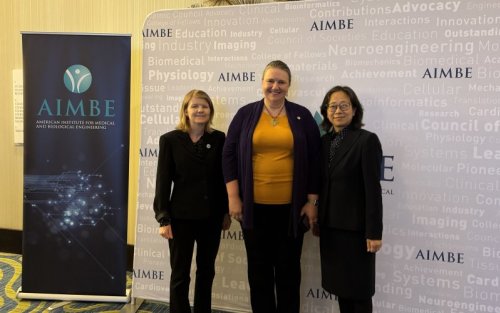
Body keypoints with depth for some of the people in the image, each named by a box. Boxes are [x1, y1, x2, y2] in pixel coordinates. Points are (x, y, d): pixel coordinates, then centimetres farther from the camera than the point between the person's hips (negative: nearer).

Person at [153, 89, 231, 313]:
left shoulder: (219, 139, 1)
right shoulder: (170, 140, -3)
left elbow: (224, 177, 5)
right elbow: (163, 181, -5)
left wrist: (226, 211, 5)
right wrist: (163, 219, -9)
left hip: (211, 216, 2)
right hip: (181, 216, -2)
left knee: (206, 271, 16)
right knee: (180, 274, 7)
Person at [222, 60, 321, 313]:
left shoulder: (302, 116, 3)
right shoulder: (246, 114, 3)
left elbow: (314, 160, 3)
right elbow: (229, 155, 2)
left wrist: (312, 201, -1)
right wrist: (233, 197, -4)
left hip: (291, 207, 0)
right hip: (254, 206, 1)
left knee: (288, 269, 11)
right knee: (259, 269, 12)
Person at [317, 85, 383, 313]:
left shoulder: (367, 140, -11)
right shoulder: (324, 141, 8)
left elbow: (373, 189, -14)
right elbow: (321, 184, 10)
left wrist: (373, 232, -16)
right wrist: (317, 220, 10)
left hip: (355, 227, -6)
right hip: (330, 226, 6)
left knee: (358, 289, 8)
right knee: (339, 284, 15)